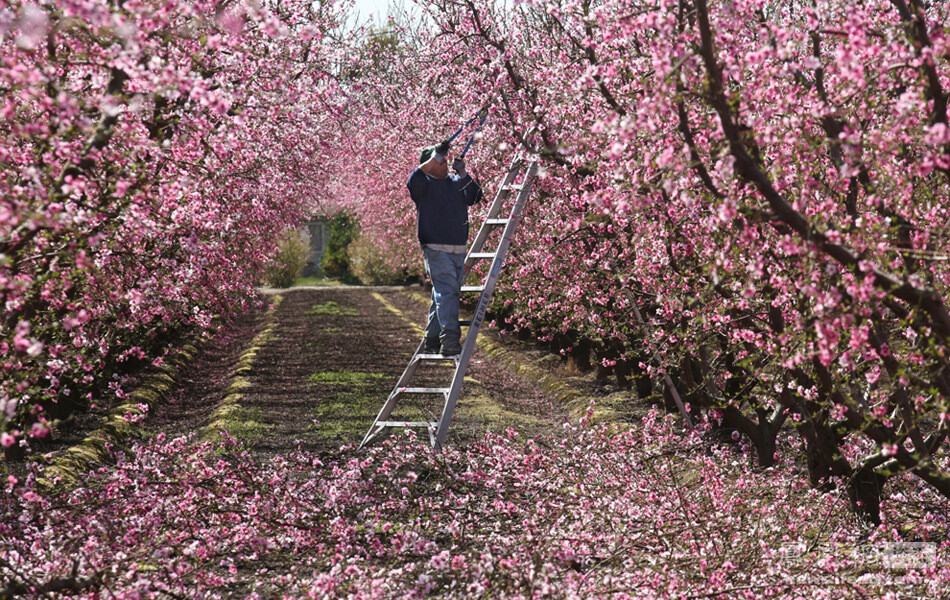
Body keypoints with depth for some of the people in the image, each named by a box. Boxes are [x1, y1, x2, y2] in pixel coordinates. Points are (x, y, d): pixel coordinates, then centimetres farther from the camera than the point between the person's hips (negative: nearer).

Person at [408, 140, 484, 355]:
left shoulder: (456, 182, 17)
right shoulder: (424, 184, 0)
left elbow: (475, 197, 9)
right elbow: (414, 180, -22)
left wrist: (463, 174, -2)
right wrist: (434, 158, -21)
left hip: (458, 249, 7)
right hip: (436, 250, -7)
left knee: (446, 294, 11)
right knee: (447, 291, -19)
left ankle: (432, 339, 20)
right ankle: (450, 339, -26)